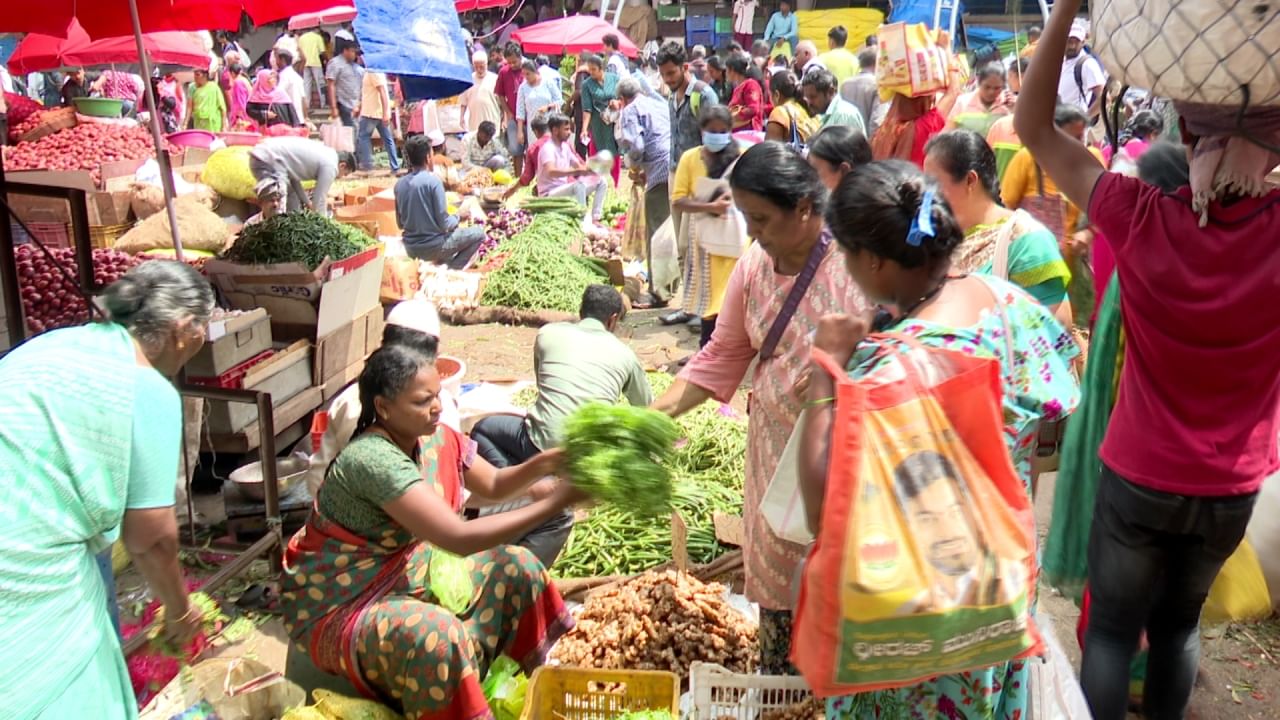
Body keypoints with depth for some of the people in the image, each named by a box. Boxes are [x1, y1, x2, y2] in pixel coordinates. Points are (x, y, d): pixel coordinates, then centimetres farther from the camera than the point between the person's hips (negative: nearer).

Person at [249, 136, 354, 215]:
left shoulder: (324, 153, 20)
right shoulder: (330, 165, -7)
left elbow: (294, 175, 24)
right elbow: (320, 200, -7)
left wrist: (307, 202, 27)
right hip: (267, 160, -10)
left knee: (293, 205, 17)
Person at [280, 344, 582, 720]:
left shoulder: (436, 438, -7)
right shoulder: (372, 460, -33)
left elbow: (494, 484, 7)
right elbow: (460, 538, -38)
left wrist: (541, 465, -15)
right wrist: (556, 501, -37)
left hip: (408, 572, 9)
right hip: (340, 605, -9)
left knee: (516, 566, 2)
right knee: (436, 635, -35)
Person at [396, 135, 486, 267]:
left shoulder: (399, 184, 2)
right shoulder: (433, 181, -17)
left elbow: (400, 224, 11)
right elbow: (444, 224, -16)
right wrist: (457, 217, 4)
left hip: (411, 249, 7)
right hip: (432, 247, -7)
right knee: (478, 232, 10)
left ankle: (443, 263, 12)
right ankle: (451, 269, -1)